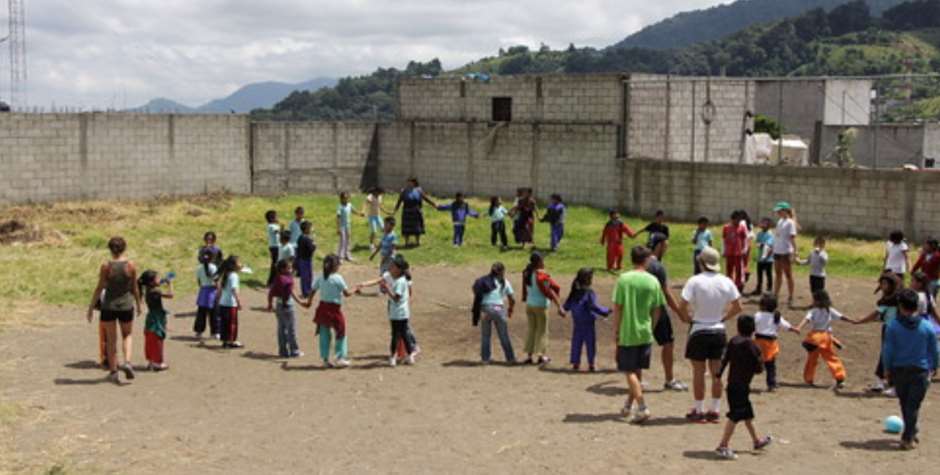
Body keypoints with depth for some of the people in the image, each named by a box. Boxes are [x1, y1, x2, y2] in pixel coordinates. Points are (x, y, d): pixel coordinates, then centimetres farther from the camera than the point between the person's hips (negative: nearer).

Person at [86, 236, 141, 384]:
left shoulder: (106, 266, -10)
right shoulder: (131, 265, -7)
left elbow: (99, 288, -8)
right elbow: (135, 288, -1)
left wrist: (91, 307, 1)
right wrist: (138, 304, 14)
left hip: (109, 306, -1)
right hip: (126, 305, 1)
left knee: (111, 340, 12)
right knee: (127, 335, 21)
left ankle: (113, 372, 15)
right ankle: (127, 362, 0)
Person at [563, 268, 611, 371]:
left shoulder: (575, 292, 3)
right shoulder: (589, 293, -16)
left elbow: (567, 305, 10)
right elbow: (594, 306, -21)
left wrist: (563, 309, 31)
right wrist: (606, 311, -14)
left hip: (577, 323, 6)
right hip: (587, 322, -6)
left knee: (576, 343, 11)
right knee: (590, 343, 5)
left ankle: (575, 363, 15)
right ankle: (591, 364, 9)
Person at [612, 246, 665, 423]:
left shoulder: (624, 279, -9)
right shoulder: (653, 281, -1)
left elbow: (617, 308, -8)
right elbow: (656, 310, 4)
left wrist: (615, 331, 0)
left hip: (627, 334, -3)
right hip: (645, 333, 4)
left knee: (630, 372, 1)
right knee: (637, 371, 16)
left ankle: (642, 408, -9)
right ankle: (628, 406, 25)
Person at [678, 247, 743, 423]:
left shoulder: (695, 281, -14)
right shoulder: (726, 282, -1)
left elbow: (682, 307, -19)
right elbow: (737, 307, 4)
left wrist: (687, 318, 0)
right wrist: (723, 317, 13)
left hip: (699, 331, -4)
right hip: (719, 331, 4)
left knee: (698, 372, 6)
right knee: (716, 372, 12)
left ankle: (699, 411, 11)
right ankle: (715, 410, 17)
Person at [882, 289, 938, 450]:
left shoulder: (893, 326, -8)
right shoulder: (927, 327, -5)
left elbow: (888, 350, -5)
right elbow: (933, 350, 4)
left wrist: (887, 368, 7)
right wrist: (933, 367, 19)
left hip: (899, 370, 1)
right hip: (920, 371, -1)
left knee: (905, 404, 17)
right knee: (913, 405, 2)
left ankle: (911, 434, 30)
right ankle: (908, 438, -2)